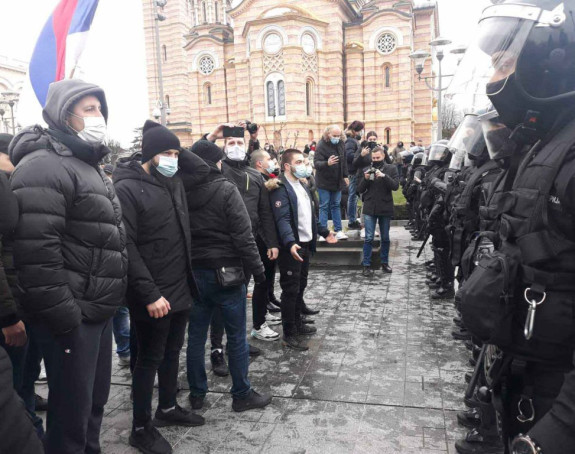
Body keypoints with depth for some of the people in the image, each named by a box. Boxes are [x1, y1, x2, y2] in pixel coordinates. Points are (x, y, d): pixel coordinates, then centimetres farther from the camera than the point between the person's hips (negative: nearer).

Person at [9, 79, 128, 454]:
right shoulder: (43, 168, -16)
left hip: (99, 311, 9)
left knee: (96, 399, 21)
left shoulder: (89, 166, 16)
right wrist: (64, 318, -21)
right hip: (72, 317, -9)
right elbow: (36, 253, -24)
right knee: (72, 409, 5)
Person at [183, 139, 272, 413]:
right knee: (237, 337, 8)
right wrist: (257, 269, -8)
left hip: (193, 273, 5)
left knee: (196, 336, 15)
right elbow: (243, 236, -16)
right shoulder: (225, 190, -13)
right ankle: (242, 395, 19)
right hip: (226, 273, -5)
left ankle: (196, 394, 27)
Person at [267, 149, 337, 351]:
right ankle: (289, 335, 8)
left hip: (306, 245, 9)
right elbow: (282, 220, -24)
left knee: (300, 287, 18)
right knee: (290, 291, -1)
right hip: (291, 247, -9)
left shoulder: (302, 186, 16)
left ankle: (298, 323, 33)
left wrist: (324, 232, 26)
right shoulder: (280, 188, -14)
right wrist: (290, 243, -37)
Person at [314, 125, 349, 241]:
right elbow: (316, 163, -23)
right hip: (324, 181, -6)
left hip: (337, 181, 6)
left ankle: (338, 230, 15)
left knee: (336, 205, 11)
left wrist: (345, 176, 16)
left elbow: (344, 161, 17)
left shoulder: (340, 144, 5)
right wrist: (327, 163, -41)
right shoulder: (321, 145, -15)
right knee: (324, 206, 0)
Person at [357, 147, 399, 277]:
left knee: (385, 238, 11)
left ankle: (385, 263, 24)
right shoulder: (367, 170, 6)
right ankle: (367, 265, 5)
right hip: (369, 209, 0)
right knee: (369, 238, -2)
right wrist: (365, 179, -13)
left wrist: (384, 176, -23)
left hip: (385, 209, 0)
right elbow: (359, 190, 4)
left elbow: (395, 186, -12)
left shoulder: (391, 169, 2)